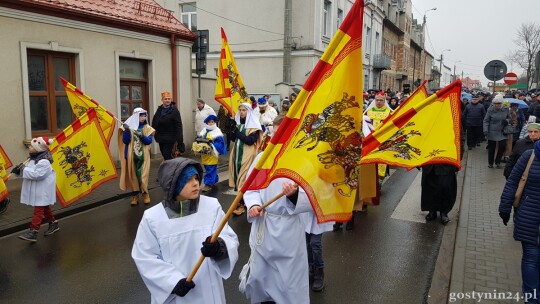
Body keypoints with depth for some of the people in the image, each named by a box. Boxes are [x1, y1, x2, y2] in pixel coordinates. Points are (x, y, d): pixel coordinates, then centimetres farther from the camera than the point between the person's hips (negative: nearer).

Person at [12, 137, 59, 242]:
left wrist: (24, 169, -24)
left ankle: (33, 232, -5)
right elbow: (29, 172, 14)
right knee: (44, 208, 19)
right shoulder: (33, 159, 8)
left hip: (42, 192, -10)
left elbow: (37, 174, -29)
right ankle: (53, 224, 33)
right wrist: (19, 170, -4)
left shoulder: (44, 162, -23)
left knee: (38, 210, -6)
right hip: (36, 191, 10)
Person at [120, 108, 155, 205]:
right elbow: (125, 141, -7)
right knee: (133, 175, 5)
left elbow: (149, 141, -8)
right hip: (132, 156, 0)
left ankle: (145, 194, 15)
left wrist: (141, 136, -25)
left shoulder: (147, 128, 2)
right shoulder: (129, 127, -1)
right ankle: (135, 195, 16)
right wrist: (127, 130, -21)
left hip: (143, 156, 0)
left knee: (143, 175, -2)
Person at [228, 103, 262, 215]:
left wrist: (237, 132, -20)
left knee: (244, 178, -4)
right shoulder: (238, 122, 9)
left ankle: (242, 204, 2)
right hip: (237, 153, 6)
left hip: (247, 155, -6)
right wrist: (233, 129, -10)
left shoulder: (254, 125, -9)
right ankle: (242, 200, 21)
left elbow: (250, 141, -18)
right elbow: (233, 139, 7)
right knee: (238, 177, 9)